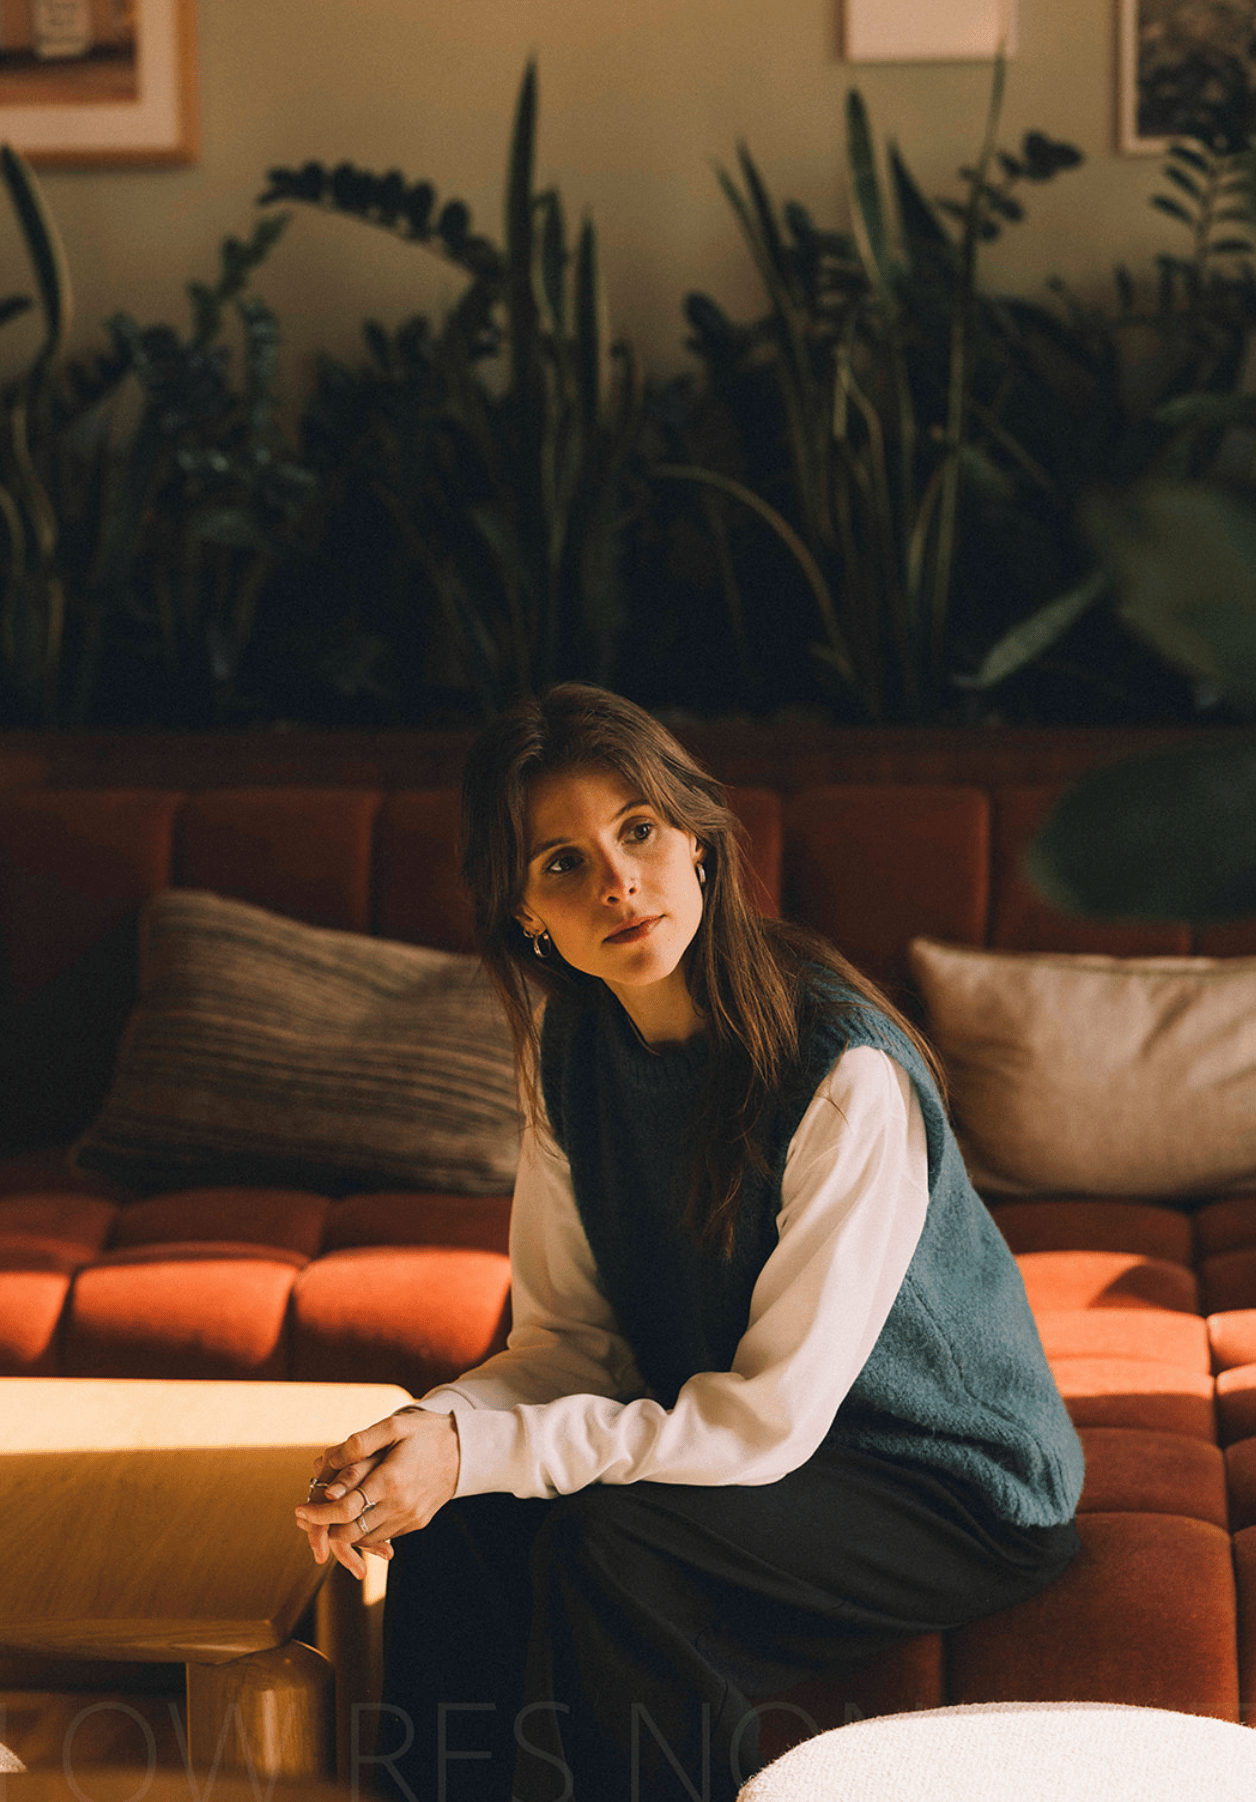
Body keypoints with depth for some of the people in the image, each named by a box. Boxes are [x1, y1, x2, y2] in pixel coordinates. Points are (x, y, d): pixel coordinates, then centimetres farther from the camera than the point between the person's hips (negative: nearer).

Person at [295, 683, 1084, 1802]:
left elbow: (771, 1419, -26)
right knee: (452, 1519, -17)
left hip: (953, 1492, -6)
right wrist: (434, 1430, -23)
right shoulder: (571, 1050, -4)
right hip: (726, 1441, 6)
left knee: (604, 1541, -29)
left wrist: (477, 1450, -29)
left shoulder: (848, 1077, -27)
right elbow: (570, 1337, -1)